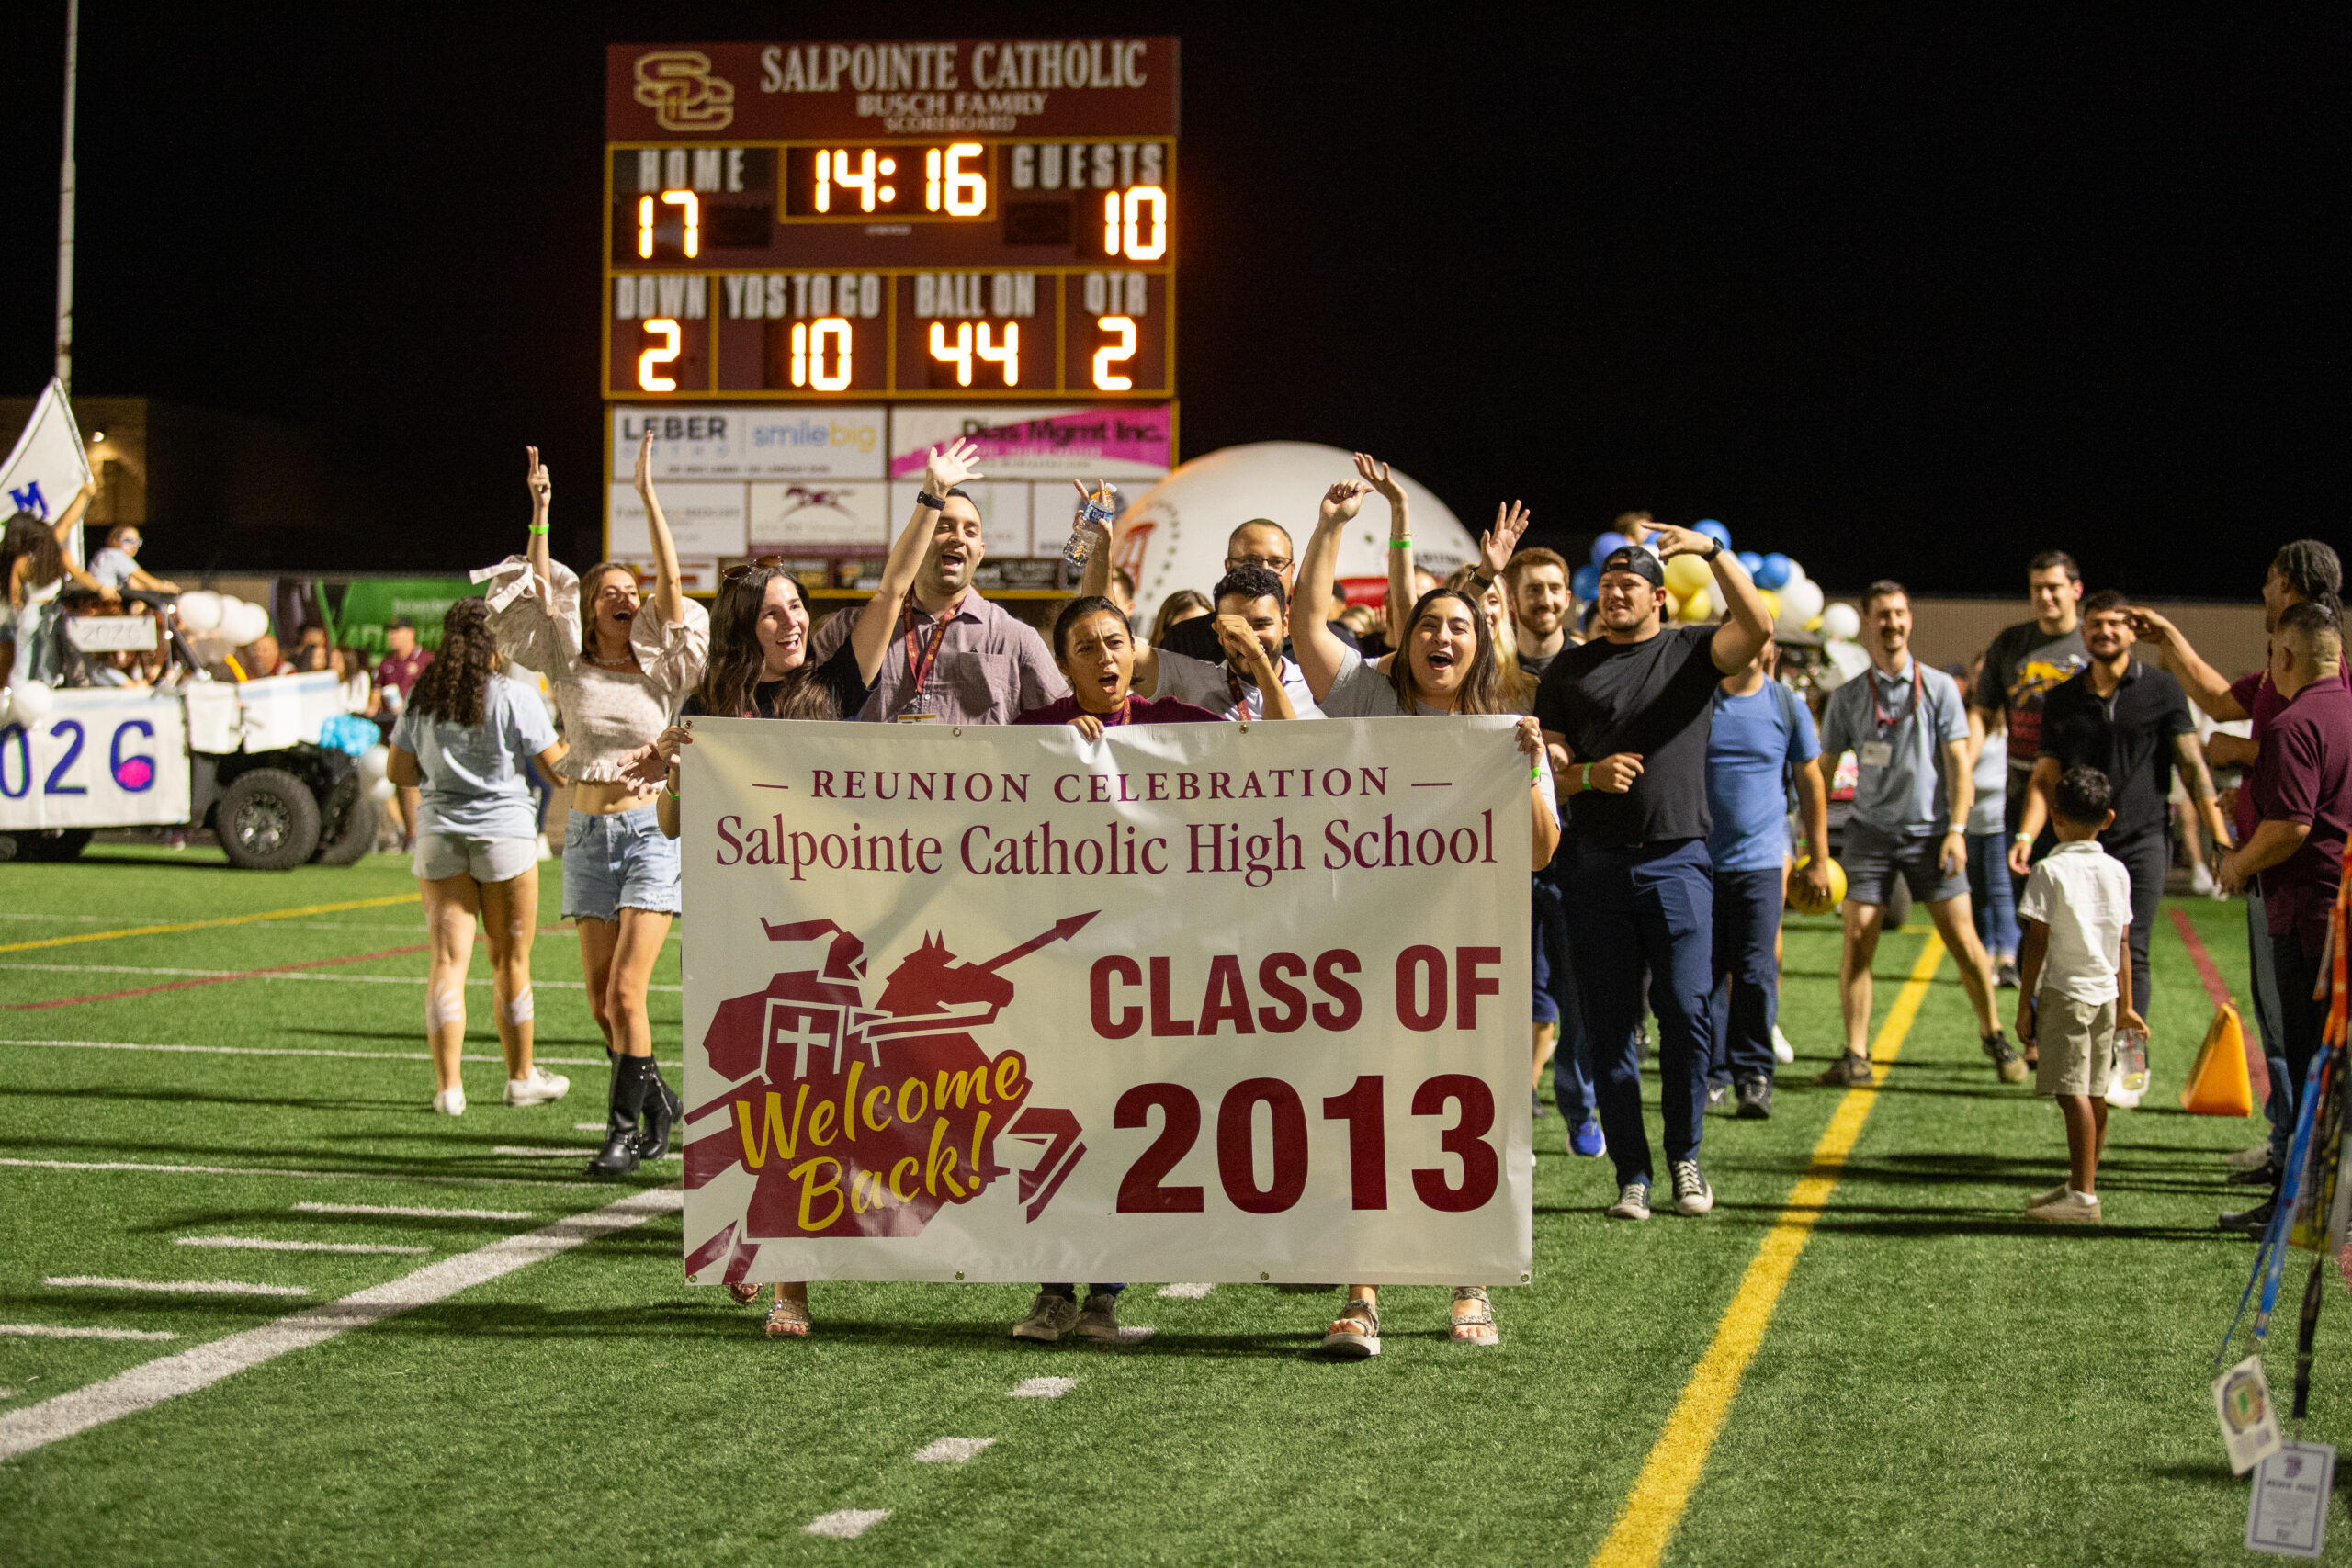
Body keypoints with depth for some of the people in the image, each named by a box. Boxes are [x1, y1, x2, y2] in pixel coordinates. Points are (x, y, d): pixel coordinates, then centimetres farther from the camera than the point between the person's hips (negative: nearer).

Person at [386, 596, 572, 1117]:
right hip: (504, 834, -3)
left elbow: (397, 771, 6)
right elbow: (558, 769, -5)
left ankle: (448, 1085, -5)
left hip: (440, 836, 3)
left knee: (448, 959, 2)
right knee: (511, 960, 10)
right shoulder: (514, 699, -9)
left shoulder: (421, 699, 1)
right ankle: (521, 1077, 22)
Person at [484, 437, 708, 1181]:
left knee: (626, 988, -14)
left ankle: (625, 1128, -9)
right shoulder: (571, 669, 7)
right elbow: (538, 594, -2)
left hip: (652, 828, -3)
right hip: (588, 831, 4)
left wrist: (648, 495, -13)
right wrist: (540, 513, -10)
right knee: (600, 995, 6)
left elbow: (673, 586, -9)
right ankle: (657, 1103, 27)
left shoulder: (662, 669, 1)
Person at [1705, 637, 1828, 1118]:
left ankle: (1753, 1075, 6)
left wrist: (1818, 858, 11)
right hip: (1700, 859, 1)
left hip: (1761, 862, -1)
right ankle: (1710, 1074, 13)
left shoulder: (1787, 706, 4)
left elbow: (1811, 782, 11)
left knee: (1756, 972, -5)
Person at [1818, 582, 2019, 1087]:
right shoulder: (1847, 698, 5)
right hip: (1870, 829, 1)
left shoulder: (1939, 687, 2)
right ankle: (1856, 1055, -1)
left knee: (1962, 937, -3)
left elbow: (1959, 764, 0)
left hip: (1930, 830, -1)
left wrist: (1956, 829, -10)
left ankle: (1993, 1035, 16)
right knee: (1858, 939, -8)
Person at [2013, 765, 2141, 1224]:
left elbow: (2036, 942, -10)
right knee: (2094, 1093, 13)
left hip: (2064, 992, -7)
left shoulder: (2050, 871, -10)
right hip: (2105, 993, 7)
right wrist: (2125, 1004, 18)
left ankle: (2083, 1197, -14)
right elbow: (2122, 942, 12)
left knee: (2072, 1093, -10)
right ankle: (2081, 1183, 23)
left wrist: (2025, 1005, -5)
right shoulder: (2117, 871, 7)